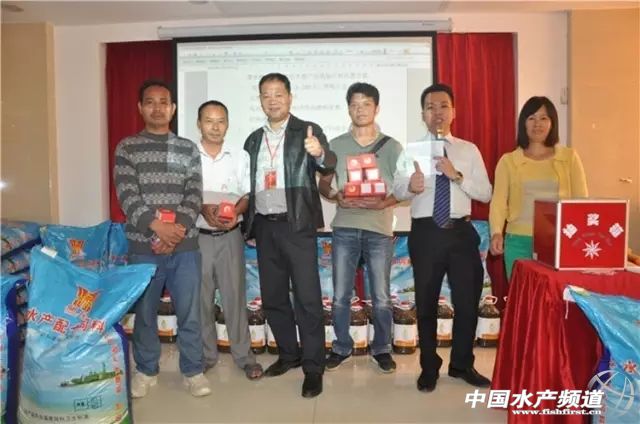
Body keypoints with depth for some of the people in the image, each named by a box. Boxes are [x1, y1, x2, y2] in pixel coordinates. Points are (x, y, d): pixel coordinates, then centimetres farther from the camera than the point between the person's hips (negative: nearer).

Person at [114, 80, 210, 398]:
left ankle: (193, 371, 21)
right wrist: (157, 226, -19)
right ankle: (146, 371, 29)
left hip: (185, 245, 1)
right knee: (145, 312, 11)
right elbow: (127, 196, -6)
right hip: (143, 246, 0)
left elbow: (194, 196, 0)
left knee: (189, 312, 5)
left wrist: (176, 231, -14)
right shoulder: (127, 148, 5)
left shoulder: (188, 149, 8)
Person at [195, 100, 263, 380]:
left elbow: (248, 195, 3)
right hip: (197, 236, 0)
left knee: (235, 295, 5)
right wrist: (202, 209, -21)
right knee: (201, 298, 9)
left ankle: (244, 355, 17)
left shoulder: (240, 156, 4)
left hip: (230, 236, 0)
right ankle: (205, 354, 25)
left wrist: (236, 212, -17)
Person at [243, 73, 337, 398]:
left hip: (296, 226, -5)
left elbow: (328, 165, -17)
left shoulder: (307, 131, -1)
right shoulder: (253, 140, 14)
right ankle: (288, 354, 30)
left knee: (307, 298, -3)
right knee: (272, 297, 13)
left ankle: (313, 368, 8)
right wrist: (248, 223, 13)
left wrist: (320, 153, -39)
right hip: (264, 227, 6)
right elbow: (250, 185, 18)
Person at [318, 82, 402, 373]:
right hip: (344, 229, 1)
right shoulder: (335, 145, 8)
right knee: (340, 296, 5)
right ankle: (342, 347, 23)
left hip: (380, 229, -1)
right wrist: (336, 196, -12)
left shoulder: (392, 147, 5)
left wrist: (383, 203, -15)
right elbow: (323, 184, 10)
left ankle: (381, 349, 23)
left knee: (381, 298, 5)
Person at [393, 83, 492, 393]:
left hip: (461, 231, 2)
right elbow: (397, 191, -4)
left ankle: (462, 364, 32)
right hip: (425, 233, -1)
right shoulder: (411, 150, 5)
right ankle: (429, 367, 29)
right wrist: (411, 186, -27)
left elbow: (486, 194, 1)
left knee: (467, 301, 10)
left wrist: (457, 176, -14)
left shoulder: (469, 150, 7)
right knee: (426, 303, 10)